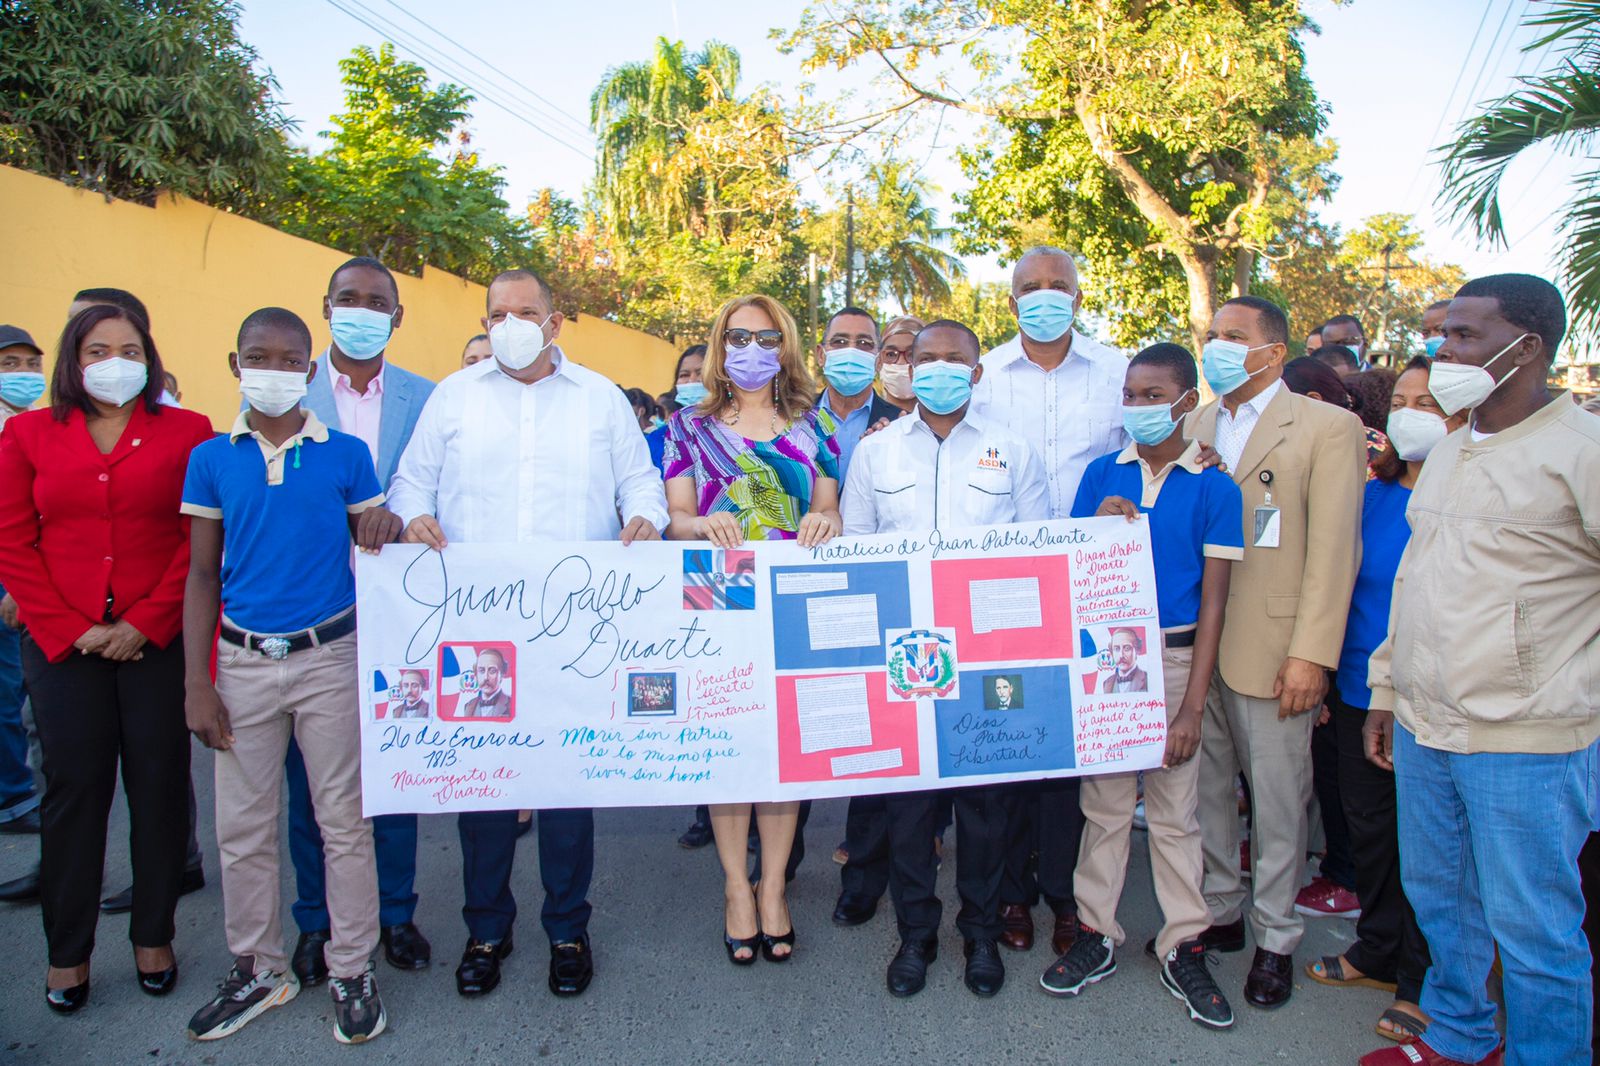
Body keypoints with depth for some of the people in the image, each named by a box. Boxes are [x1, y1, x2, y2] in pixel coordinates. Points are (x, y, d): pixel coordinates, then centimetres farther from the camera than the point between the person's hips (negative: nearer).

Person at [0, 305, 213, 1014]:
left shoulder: (187, 433, 2)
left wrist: (145, 622, -10)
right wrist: (70, 629, -5)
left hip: (158, 642, -1)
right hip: (62, 645, 1)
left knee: (159, 788, 6)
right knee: (74, 791, 7)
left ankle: (153, 936, 21)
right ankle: (67, 952, 20)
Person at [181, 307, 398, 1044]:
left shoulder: (347, 454, 0)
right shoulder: (212, 459, 3)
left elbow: (371, 550, 6)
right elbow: (202, 575, 5)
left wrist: (388, 529, -19)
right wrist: (197, 684, -1)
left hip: (329, 657, -1)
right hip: (244, 662, 2)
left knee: (344, 820, 6)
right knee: (242, 827, 11)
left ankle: (352, 972, 21)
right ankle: (258, 970, 29)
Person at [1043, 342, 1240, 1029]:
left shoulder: (1214, 488, -3)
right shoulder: (1102, 475, 5)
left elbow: (1212, 603, -4)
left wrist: (1192, 705, -8)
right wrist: (1097, 526, -13)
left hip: (1174, 657, -2)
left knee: (1174, 809, 7)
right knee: (1104, 801, 10)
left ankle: (1183, 947, 22)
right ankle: (1096, 934, 23)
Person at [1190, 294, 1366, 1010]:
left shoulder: (1328, 428, -3)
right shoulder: (1193, 427, 12)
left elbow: (1334, 550, -8)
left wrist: (1310, 653, -14)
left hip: (1271, 649, -4)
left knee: (1277, 801, 6)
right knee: (1204, 788, 13)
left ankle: (1275, 938, 23)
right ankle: (1218, 913, 31)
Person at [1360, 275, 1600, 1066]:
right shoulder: (1449, 450, 12)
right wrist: (1387, 687, 16)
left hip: (1528, 744, -7)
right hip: (1423, 727, 7)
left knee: (1532, 929, 6)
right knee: (1438, 898, 21)